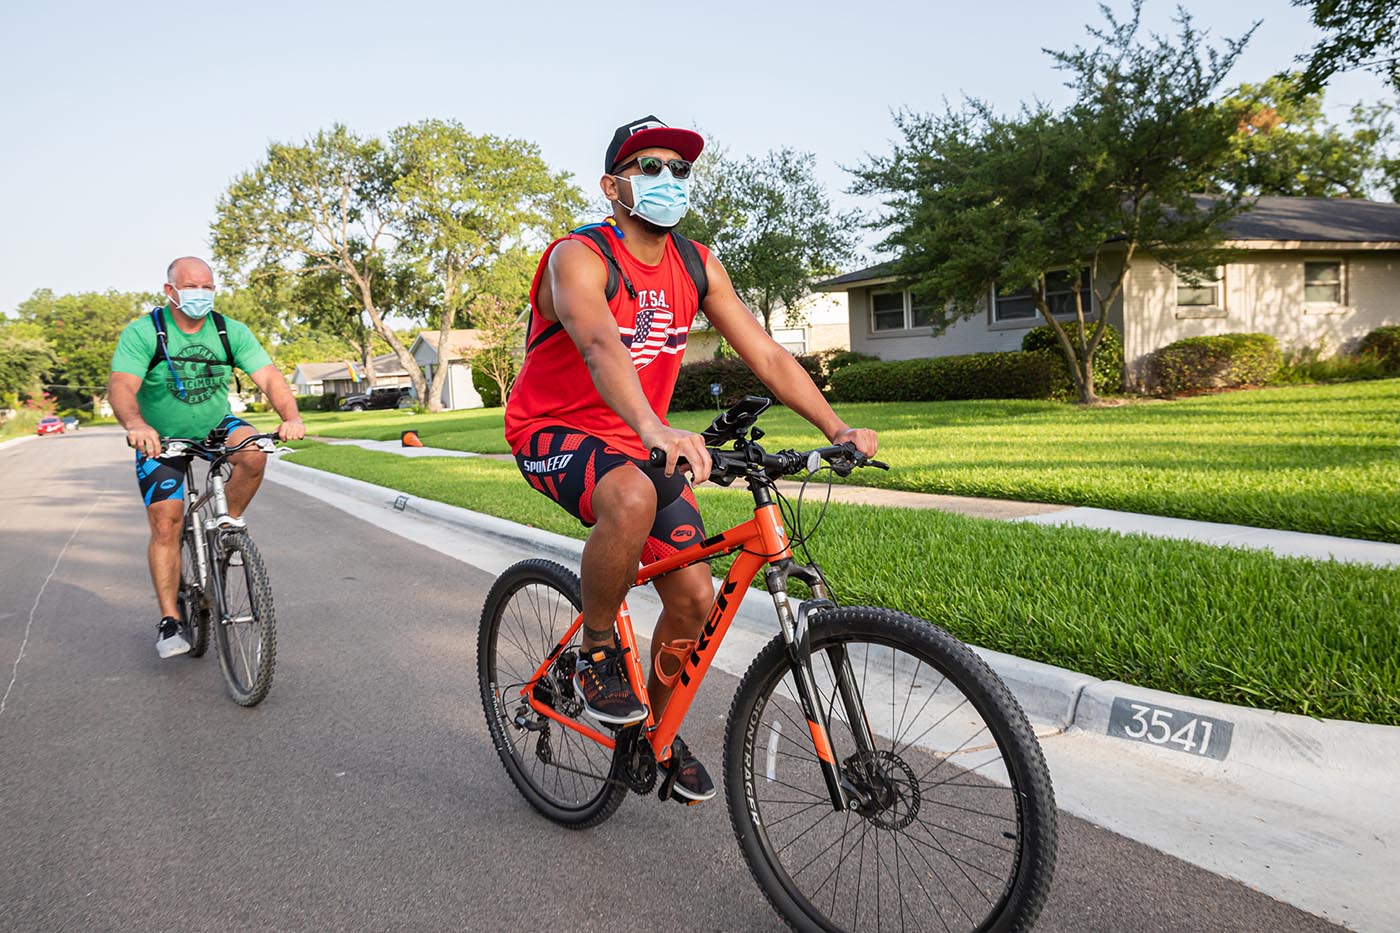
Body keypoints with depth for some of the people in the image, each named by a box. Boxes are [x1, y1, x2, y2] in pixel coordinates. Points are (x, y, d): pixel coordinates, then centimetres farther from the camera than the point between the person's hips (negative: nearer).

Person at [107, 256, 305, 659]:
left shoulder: (231, 332, -9)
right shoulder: (143, 333, -16)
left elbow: (269, 376, -19)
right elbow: (121, 386, -30)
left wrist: (291, 416, -39)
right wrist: (135, 425, -52)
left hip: (216, 427, 2)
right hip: (161, 440, -1)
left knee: (253, 453, -31)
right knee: (166, 524, -8)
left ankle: (230, 522, -4)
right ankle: (169, 621, 2)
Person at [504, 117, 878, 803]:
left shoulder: (697, 267, -1)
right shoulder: (579, 258, -19)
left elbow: (766, 354, -4)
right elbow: (601, 346, -40)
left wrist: (836, 428, -17)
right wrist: (656, 430, -58)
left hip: (638, 441, 6)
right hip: (553, 430, -6)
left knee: (695, 597, -2)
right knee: (633, 497, -40)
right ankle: (596, 652, -13)